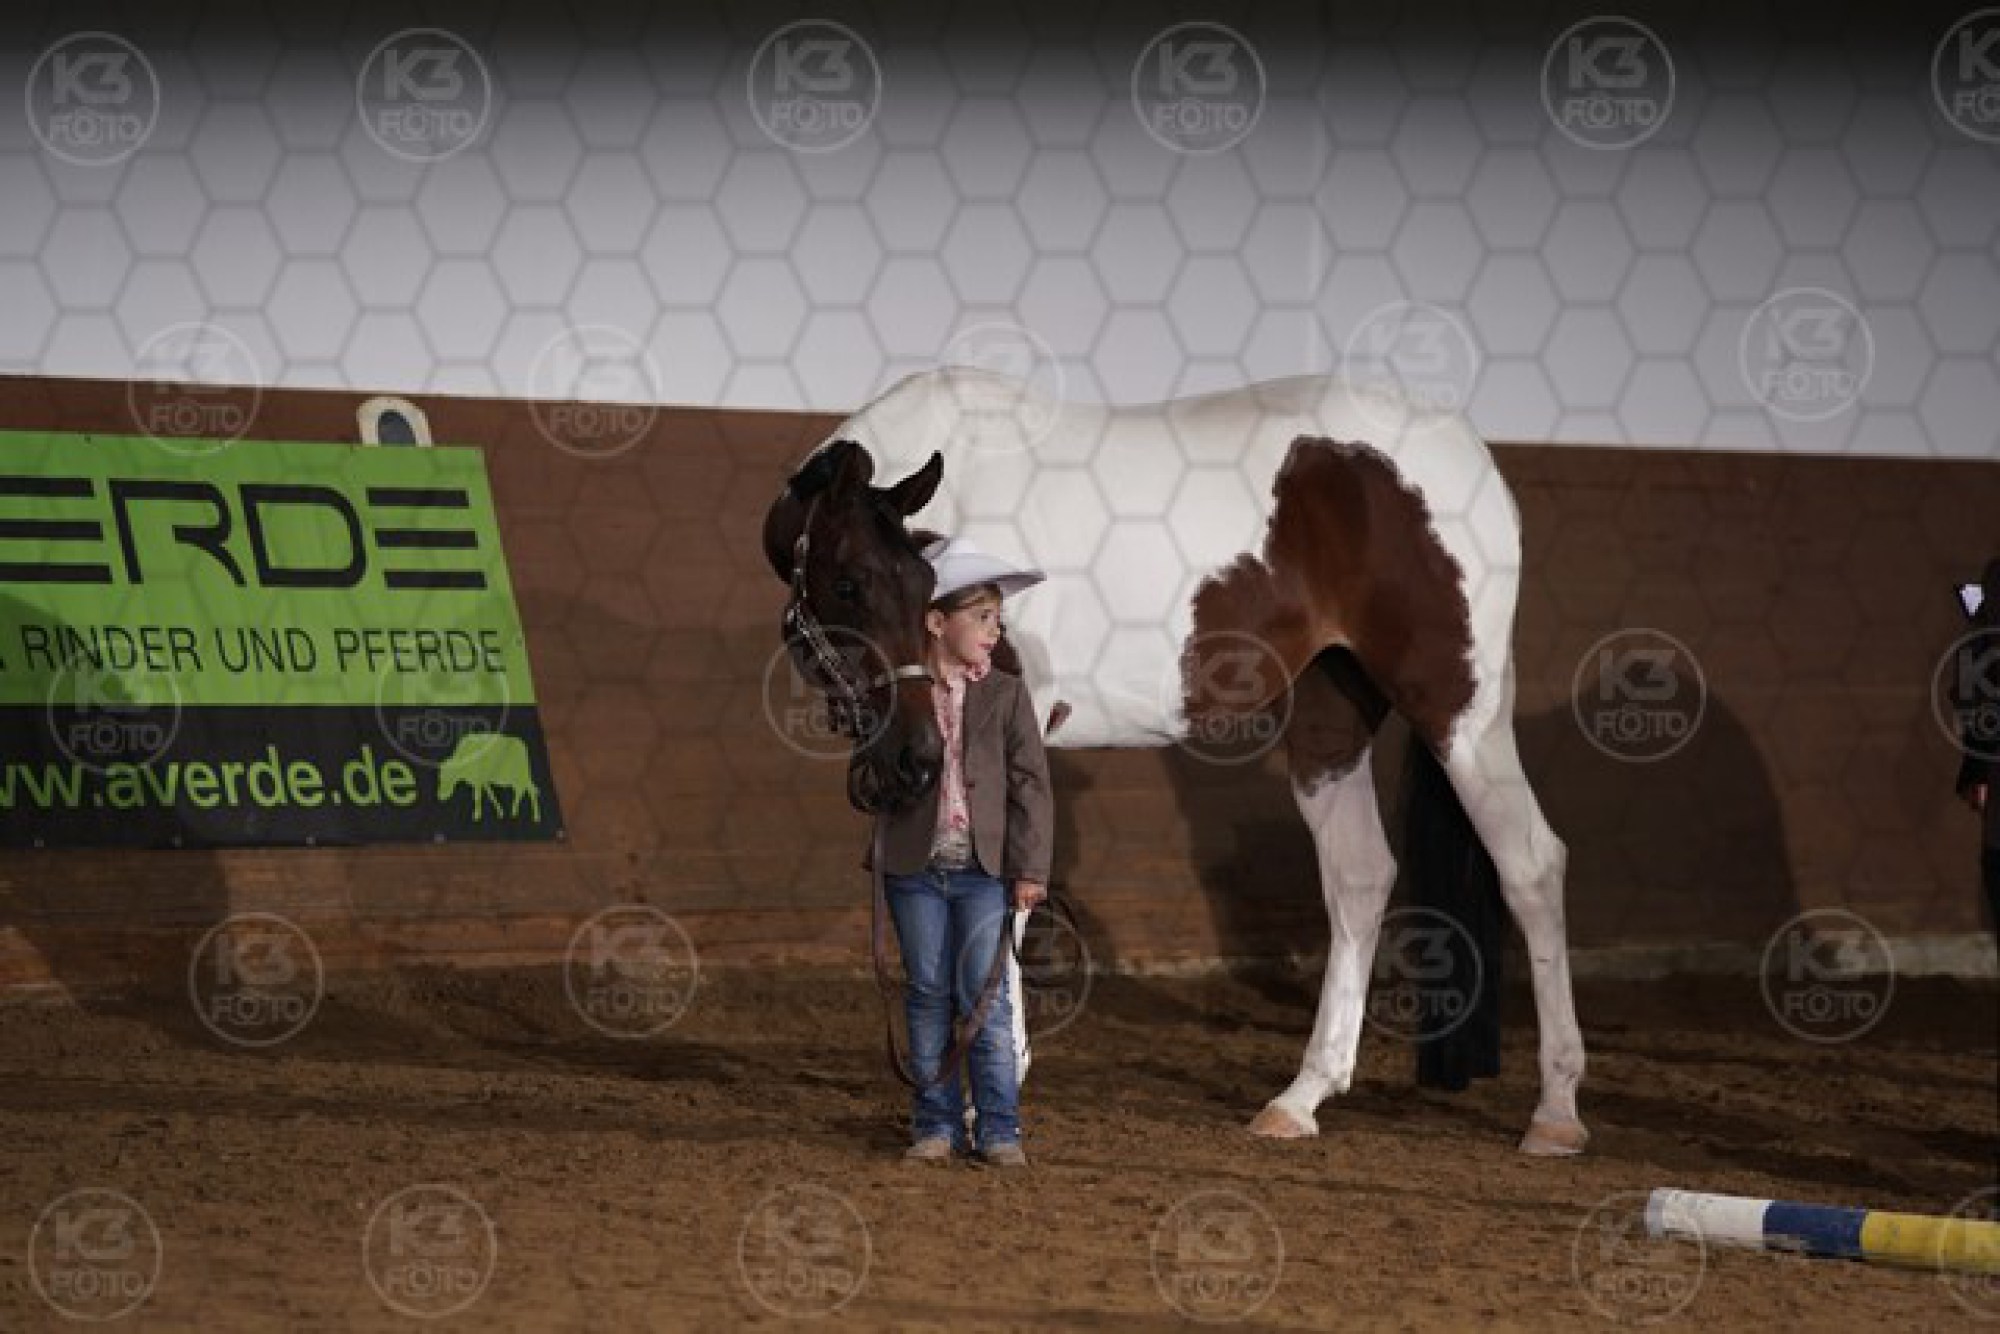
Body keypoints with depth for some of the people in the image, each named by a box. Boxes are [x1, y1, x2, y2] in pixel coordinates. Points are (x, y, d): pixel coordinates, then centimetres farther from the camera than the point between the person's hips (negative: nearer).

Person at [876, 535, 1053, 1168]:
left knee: (985, 997, -2)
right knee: (928, 997, 6)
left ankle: (999, 1129, 3)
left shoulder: (1006, 695, 1)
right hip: (914, 868, 1)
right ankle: (937, 1124, 13)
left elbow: (1030, 784, -1)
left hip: (984, 869, -1)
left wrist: (1030, 867, -5)